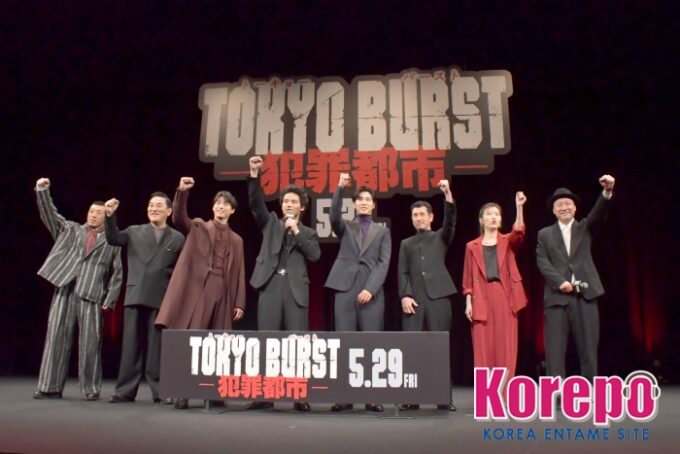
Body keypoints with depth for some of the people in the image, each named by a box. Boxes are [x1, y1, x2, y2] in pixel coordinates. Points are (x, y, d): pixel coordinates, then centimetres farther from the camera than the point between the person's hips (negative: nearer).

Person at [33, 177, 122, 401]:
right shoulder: (70, 229, 20)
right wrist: (42, 191, -3)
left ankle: (91, 389, 5)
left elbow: (117, 273, 8)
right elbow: (50, 215, 10)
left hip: (92, 295, -2)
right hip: (64, 290, 2)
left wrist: (110, 298, -1)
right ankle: (51, 387, 8)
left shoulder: (113, 241, 12)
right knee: (56, 337, 2)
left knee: (90, 342, -2)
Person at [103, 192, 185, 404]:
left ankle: (160, 391, 7)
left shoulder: (177, 238, 9)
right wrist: (110, 216, -16)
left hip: (162, 299, -2)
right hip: (135, 296, 2)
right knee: (131, 345, 5)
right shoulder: (135, 232, 14)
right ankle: (125, 390, 11)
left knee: (158, 345, 1)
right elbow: (113, 239, -2)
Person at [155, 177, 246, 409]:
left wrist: (240, 303, 6)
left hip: (223, 291, 3)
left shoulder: (236, 240, 19)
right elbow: (178, 218, -8)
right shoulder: (198, 227, 13)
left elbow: (239, 273, 14)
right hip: (197, 287, -2)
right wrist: (182, 191, -24)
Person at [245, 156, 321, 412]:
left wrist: (297, 232, -3)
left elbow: (315, 255, 0)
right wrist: (254, 175, -8)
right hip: (271, 286, 1)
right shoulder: (271, 223, 18)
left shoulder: (308, 233, 17)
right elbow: (255, 203, 3)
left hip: (296, 289, 0)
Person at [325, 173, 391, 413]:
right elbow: (334, 216, -7)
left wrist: (370, 289, -9)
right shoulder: (345, 228, 17)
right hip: (345, 288, 0)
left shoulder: (382, 231, 16)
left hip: (371, 291, 0)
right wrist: (340, 187, -17)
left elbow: (384, 263, 4)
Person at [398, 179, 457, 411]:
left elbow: (450, 220, -4)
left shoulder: (440, 237, 16)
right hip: (414, 298, 1)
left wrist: (448, 194, -17)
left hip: (438, 295, -1)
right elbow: (403, 272, 10)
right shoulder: (406, 243, 20)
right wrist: (404, 295, -5)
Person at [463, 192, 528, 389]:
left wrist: (519, 207, -26)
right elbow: (468, 278, 8)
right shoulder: (472, 246, 10)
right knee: (484, 347, 0)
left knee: (506, 347, 1)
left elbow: (519, 233, -13)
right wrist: (468, 302, -2)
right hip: (482, 299, 0)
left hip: (505, 297, 0)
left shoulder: (507, 242, 10)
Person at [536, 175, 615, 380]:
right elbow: (543, 263, 2)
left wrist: (607, 192, -24)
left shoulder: (585, 228, 15)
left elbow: (599, 213, -5)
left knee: (588, 348, 2)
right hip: (557, 297, -1)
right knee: (555, 350, -3)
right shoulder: (545, 234, 13)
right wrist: (560, 282, -14)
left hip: (584, 295, 1)